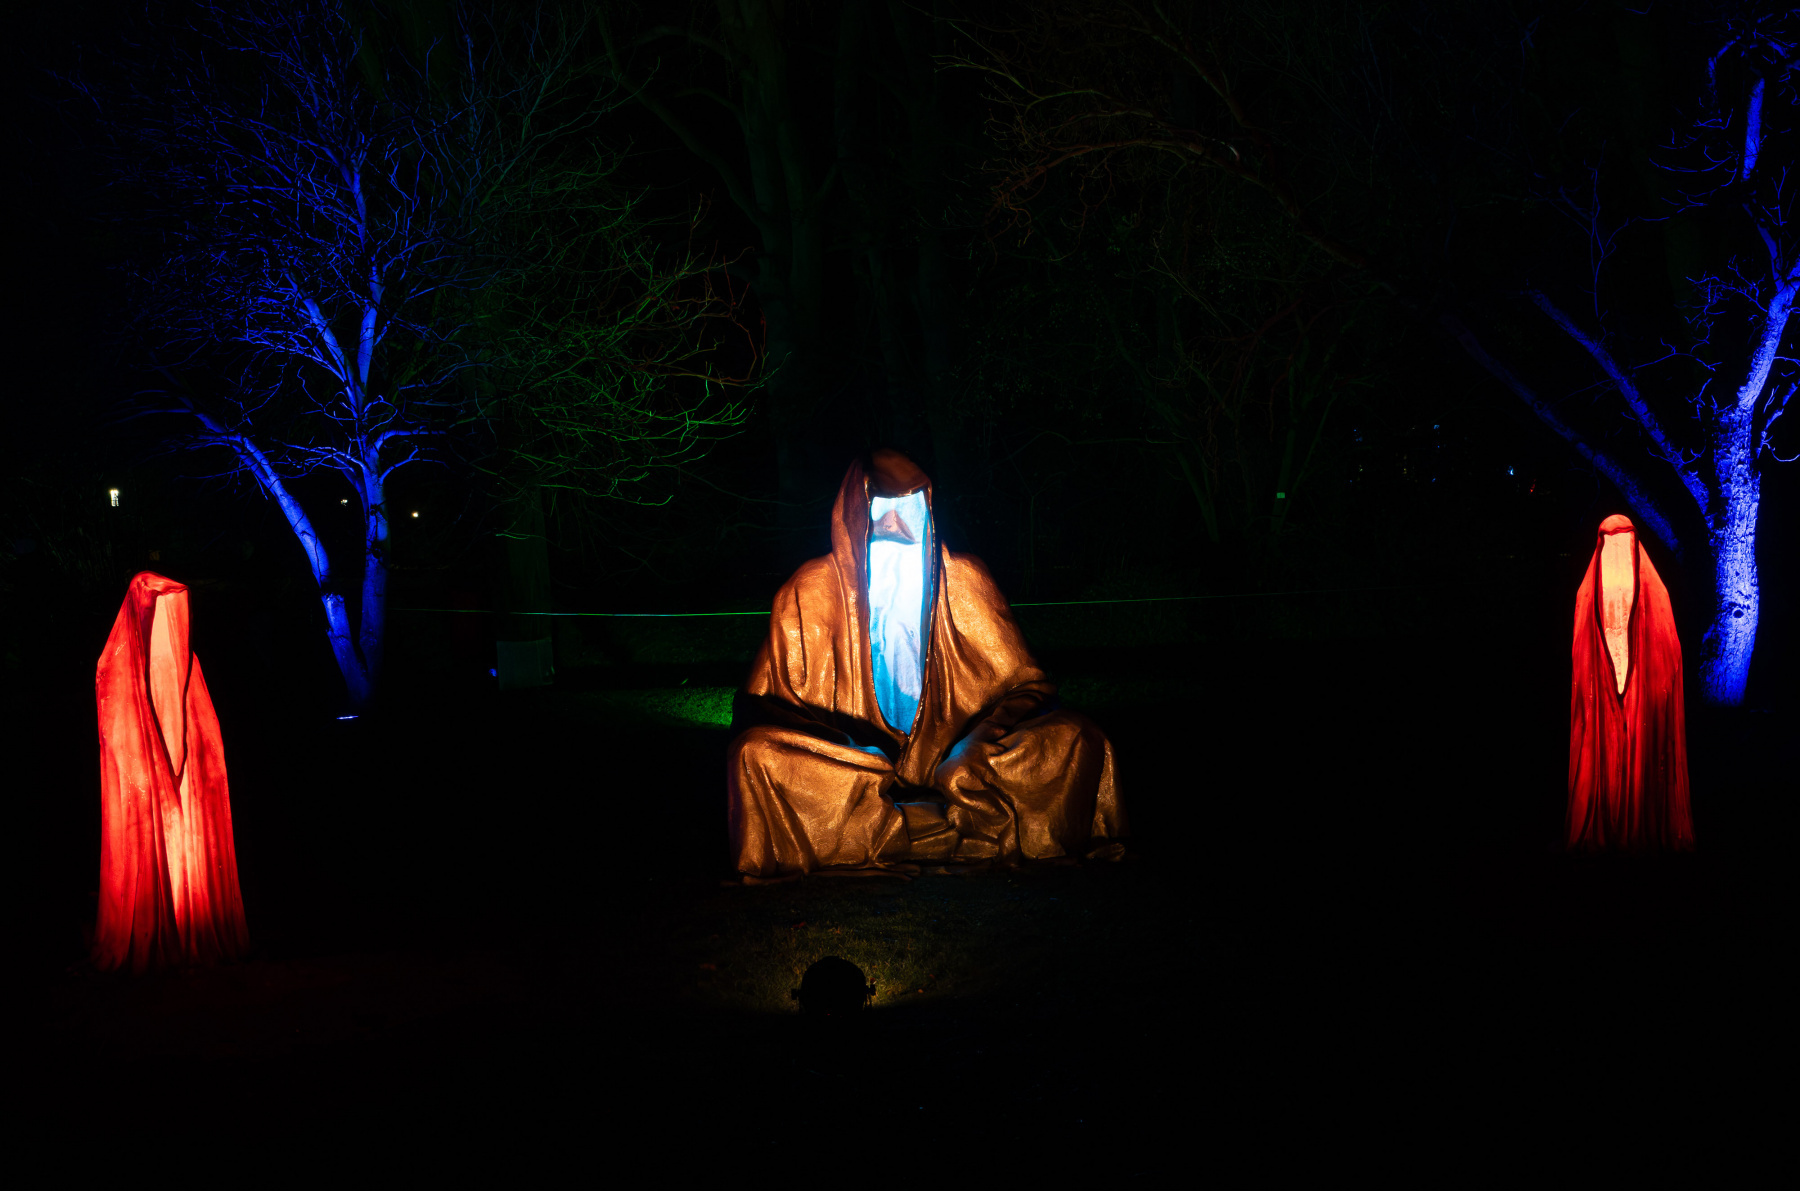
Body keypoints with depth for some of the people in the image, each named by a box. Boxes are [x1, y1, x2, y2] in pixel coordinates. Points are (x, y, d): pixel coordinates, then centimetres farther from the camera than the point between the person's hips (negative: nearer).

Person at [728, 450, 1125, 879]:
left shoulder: (962, 581, 6)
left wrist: (983, 740, -13)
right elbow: (760, 709, 2)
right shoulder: (813, 590, 1)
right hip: (853, 763, -1)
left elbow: (1022, 685, 9)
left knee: (1074, 738, -19)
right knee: (756, 753, -32)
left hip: (955, 762, 1)